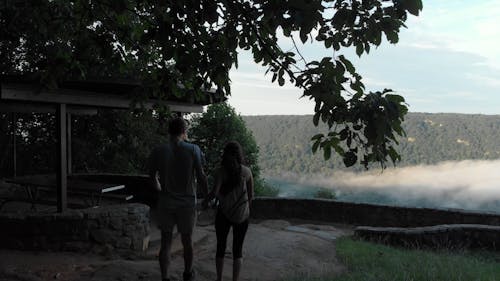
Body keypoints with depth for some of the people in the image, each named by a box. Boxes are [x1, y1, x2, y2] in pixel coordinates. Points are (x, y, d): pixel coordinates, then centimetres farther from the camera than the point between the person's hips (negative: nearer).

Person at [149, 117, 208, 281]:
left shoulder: (158, 151, -5)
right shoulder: (193, 149, -10)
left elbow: (152, 176, 8)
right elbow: (200, 176, -9)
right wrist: (207, 195, 5)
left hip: (165, 203, 1)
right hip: (187, 202, -1)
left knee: (166, 243, 10)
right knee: (187, 241, 16)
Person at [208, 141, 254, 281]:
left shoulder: (221, 171, -9)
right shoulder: (246, 171, -2)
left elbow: (215, 192, -21)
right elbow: (251, 195, 4)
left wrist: (207, 199, -1)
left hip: (223, 214, -1)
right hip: (242, 216, 1)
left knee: (220, 247, 16)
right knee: (237, 250, 10)